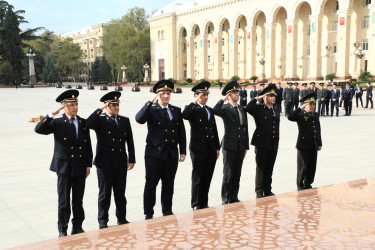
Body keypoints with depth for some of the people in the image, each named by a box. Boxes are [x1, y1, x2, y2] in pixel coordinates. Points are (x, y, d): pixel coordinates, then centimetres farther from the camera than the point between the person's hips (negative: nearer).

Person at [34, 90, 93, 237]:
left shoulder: (83, 123, 7)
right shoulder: (57, 123, -2)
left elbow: (88, 146, 9)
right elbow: (38, 129, -17)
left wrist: (88, 166, 5)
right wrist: (52, 114, -22)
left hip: (80, 168, 3)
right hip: (64, 168, -3)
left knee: (78, 200, 11)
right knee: (64, 202, 5)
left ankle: (77, 227, 24)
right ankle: (62, 229, 18)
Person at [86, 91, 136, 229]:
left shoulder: (125, 120, 10)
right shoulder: (100, 120, -2)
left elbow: (130, 141, 11)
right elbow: (89, 123, -25)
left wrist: (131, 159, 7)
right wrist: (100, 109, -17)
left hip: (121, 163, 3)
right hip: (105, 163, -3)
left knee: (120, 193, 12)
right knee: (104, 194, 6)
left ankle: (121, 218, 26)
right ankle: (102, 222, 18)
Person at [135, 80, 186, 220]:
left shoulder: (176, 111, 11)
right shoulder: (151, 110, -1)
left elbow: (182, 132, 11)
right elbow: (139, 119, -22)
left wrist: (183, 151, 6)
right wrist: (150, 102, -27)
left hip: (172, 154, 4)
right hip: (155, 154, -4)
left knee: (169, 185, 12)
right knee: (151, 185, 2)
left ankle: (167, 211, 26)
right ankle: (149, 214, 14)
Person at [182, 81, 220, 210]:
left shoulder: (210, 110, 16)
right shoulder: (193, 109, -3)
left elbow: (215, 130, 17)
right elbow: (185, 115, -28)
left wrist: (217, 147, 13)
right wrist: (194, 102, -20)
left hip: (211, 150, 6)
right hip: (198, 149, -6)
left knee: (207, 178, 11)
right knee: (197, 178, 3)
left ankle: (204, 203, 21)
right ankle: (196, 205, 13)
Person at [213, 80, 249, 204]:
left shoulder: (242, 110, 15)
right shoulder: (225, 108, -3)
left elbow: (245, 129, 16)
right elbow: (215, 111, -27)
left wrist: (246, 147, 13)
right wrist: (223, 99, -17)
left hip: (240, 146, 6)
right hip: (229, 145, -5)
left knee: (237, 174, 10)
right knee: (228, 174, 0)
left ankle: (234, 197, 20)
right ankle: (225, 199, 9)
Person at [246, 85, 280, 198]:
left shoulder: (276, 110, 15)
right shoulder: (259, 109, -4)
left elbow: (277, 127, 19)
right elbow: (248, 108, -25)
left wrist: (277, 143, 17)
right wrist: (257, 99, -14)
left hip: (274, 145, 6)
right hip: (262, 143, -6)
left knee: (269, 169, 12)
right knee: (261, 168, 1)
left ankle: (268, 190, 22)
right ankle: (259, 192, 10)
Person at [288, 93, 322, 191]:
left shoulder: (316, 115, 15)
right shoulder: (301, 114, -5)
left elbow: (318, 130, 18)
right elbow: (290, 117, -26)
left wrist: (319, 144, 16)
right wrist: (301, 108, -25)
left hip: (314, 146, 6)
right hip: (303, 145, -6)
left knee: (312, 167, 11)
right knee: (302, 167, 2)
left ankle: (308, 184, 25)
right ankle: (300, 186, 16)